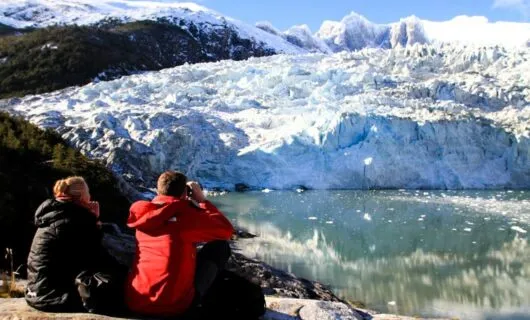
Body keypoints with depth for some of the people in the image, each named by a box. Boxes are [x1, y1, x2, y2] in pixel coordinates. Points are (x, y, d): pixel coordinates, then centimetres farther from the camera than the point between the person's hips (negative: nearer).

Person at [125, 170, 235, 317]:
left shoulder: (144, 213, 5)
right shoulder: (186, 214, -11)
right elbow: (227, 230, 1)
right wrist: (202, 200, 9)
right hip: (174, 305, -6)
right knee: (220, 246, 12)